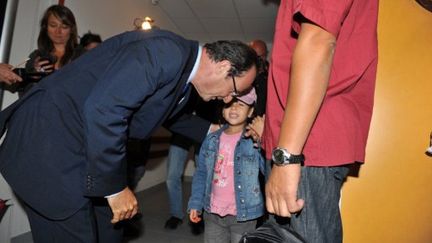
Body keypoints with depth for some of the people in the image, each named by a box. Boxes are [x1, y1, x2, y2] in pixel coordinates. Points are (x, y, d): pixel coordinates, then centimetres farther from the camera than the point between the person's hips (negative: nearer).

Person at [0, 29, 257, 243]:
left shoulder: (184, 68, 7)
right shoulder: (166, 51, -24)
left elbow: (171, 115, 26)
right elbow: (102, 109, -32)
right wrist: (115, 186, -22)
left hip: (91, 146, 9)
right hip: (51, 138, -9)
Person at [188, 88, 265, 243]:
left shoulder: (255, 141, -11)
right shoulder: (212, 139, 1)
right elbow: (201, 173, 8)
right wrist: (195, 203, 4)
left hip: (243, 215, -4)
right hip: (213, 213, 4)